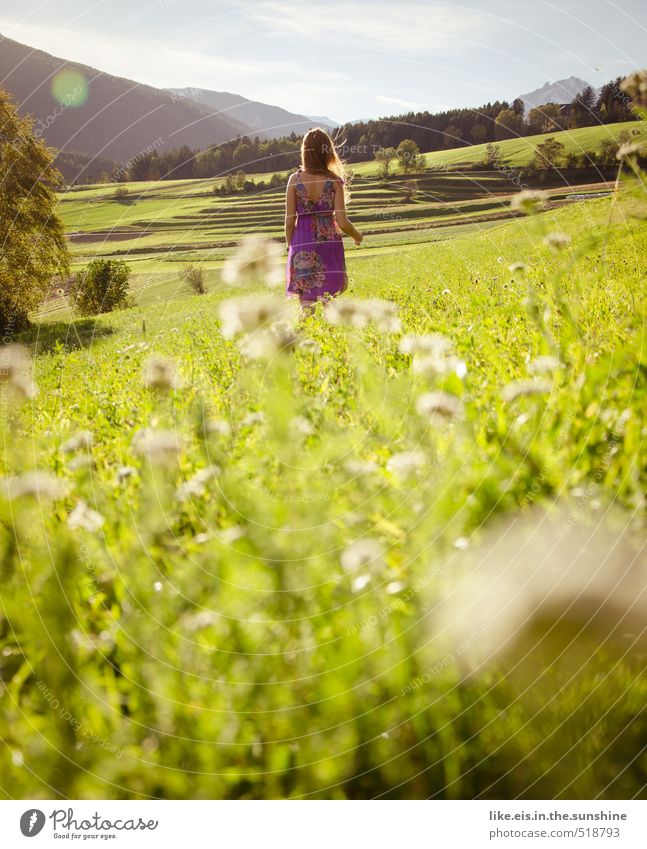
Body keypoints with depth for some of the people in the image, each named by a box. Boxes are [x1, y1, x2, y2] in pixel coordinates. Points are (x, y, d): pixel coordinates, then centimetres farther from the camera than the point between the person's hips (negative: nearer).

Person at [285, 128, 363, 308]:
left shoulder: (295, 180, -4)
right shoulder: (334, 180, -5)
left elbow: (289, 221, -4)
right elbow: (342, 223, -8)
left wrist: (291, 247, 12)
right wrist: (358, 236, 11)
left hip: (302, 247, 0)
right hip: (330, 244, 0)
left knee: (306, 302, 6)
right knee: (330, 301, 10)